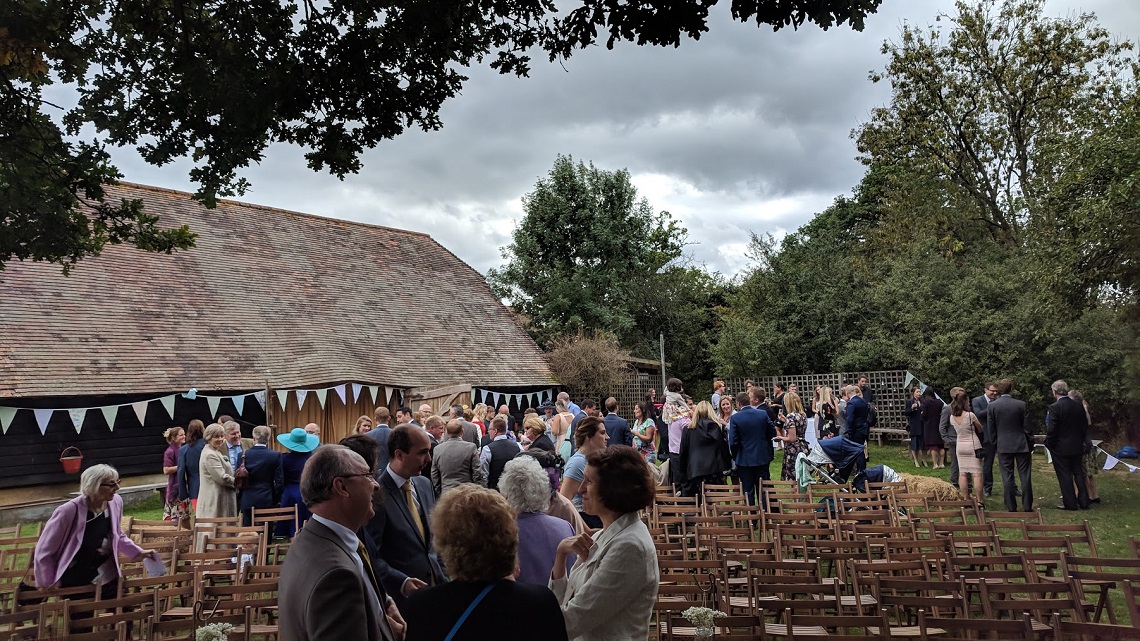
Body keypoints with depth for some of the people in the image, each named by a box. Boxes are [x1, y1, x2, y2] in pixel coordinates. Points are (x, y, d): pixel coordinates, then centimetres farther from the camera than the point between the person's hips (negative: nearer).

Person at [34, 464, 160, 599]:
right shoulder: (69, 511, -23)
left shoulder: (115, 502, -6)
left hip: (107, 579, 5)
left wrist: (138, 553, 4)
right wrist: (48, 582, -6)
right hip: (73, 584, -4)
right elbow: (44, 550, -11)